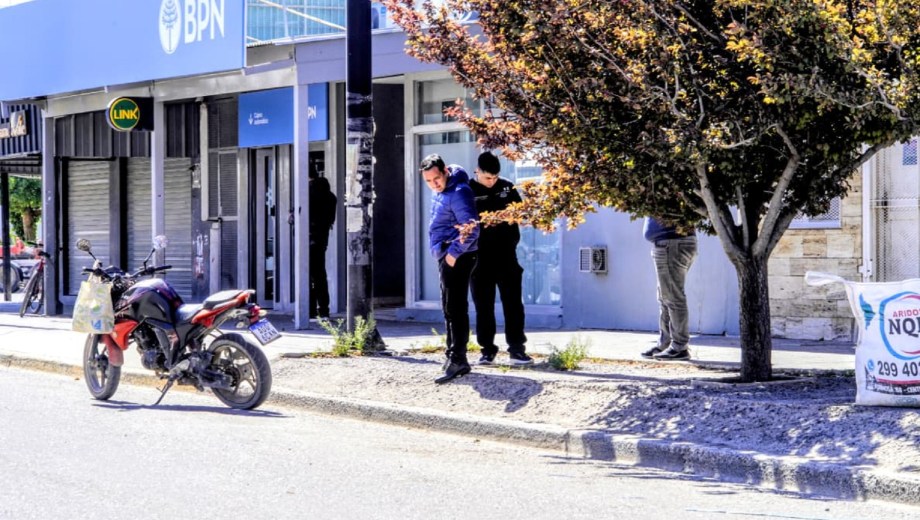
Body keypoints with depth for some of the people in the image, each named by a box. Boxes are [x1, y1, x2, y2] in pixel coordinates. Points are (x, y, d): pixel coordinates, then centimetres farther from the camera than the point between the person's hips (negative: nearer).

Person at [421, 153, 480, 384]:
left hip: (456, 257, -11)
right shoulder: (440, 191, 12)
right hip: (446, 255, 11)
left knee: (454, 309, -12)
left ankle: (457, 360, -14)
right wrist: (444, 253, 15)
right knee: (450, 309, 14)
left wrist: (454, 253, -20)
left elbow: (472, 228, -25)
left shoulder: (458, 192, -19)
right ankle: (455, 357, 21)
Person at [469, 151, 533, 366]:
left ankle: (516, 349, 5)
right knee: (483, 306, 4)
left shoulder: (507, 187, 6)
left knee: (513, 304, 0)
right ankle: (487, 350, 11)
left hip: (506, 255, 1)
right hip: (480, 257, -1)